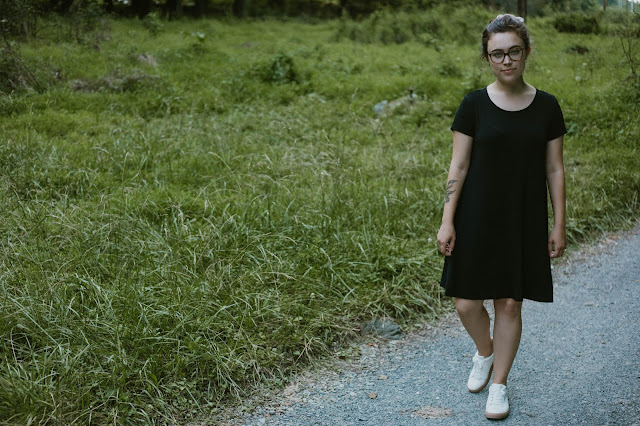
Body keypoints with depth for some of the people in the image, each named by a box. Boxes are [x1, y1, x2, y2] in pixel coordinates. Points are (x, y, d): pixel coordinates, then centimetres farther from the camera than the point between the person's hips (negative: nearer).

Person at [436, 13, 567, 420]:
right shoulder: (474, 105, -4)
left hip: (524, 221, 1)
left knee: (510, 303, 6)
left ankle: (499, 383, 23)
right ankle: (484, 353, 34)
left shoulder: (546, 107, 0)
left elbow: (554, 169, 4)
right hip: (477, 219, 0)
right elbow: (458, 166, -3)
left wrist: (559, 225, 2)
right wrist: (447, 222, -7)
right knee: (467, 302, 1)